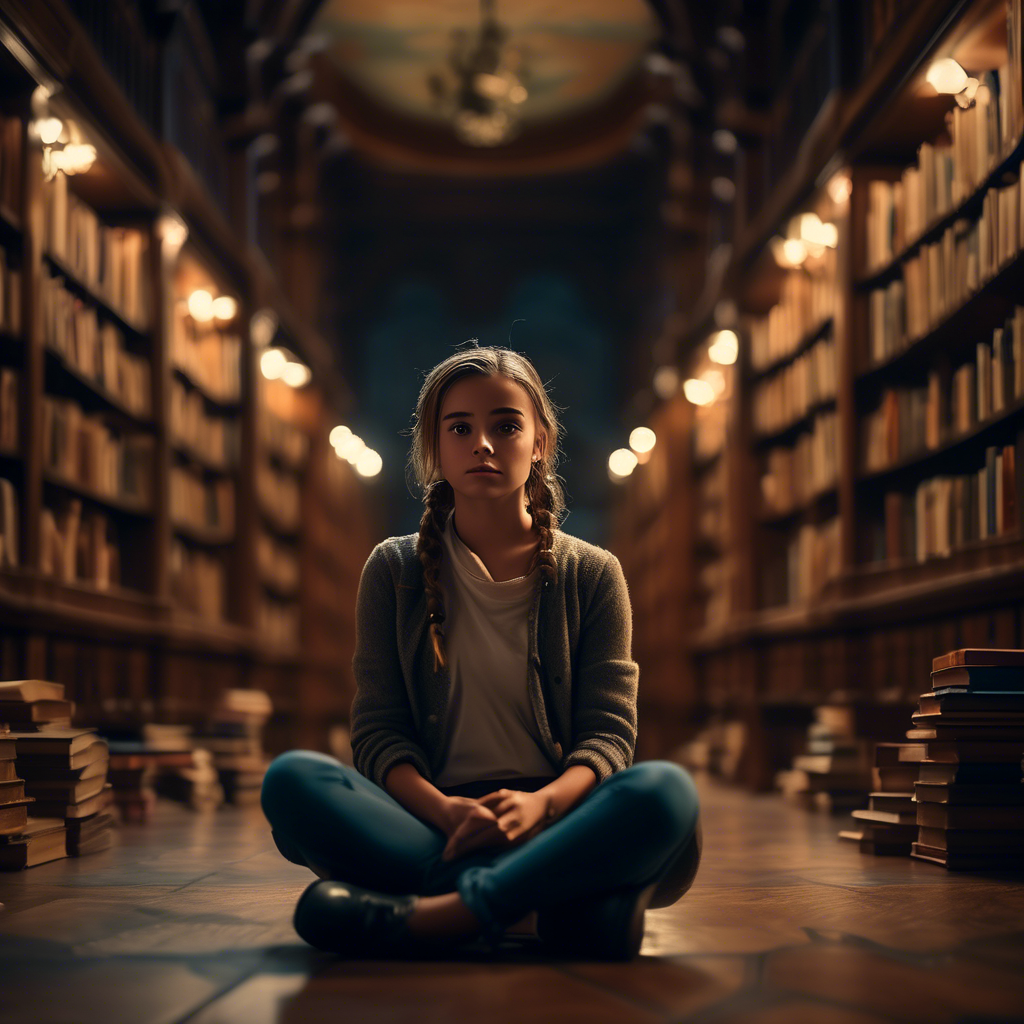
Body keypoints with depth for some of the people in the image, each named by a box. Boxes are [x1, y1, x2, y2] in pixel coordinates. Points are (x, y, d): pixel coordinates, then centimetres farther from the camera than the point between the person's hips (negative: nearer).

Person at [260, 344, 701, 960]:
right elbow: (379, 730, 4)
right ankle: (548, 911, -34)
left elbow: (610, 730, 3)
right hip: (429, 824, 1)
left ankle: (435, 916, -38)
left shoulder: (592, 575, 11)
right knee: (292, 779, -28)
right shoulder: (395, 572, 12)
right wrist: (444, 811, -19)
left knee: (666, 791, -32)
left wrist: (542, 802, -20)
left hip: (559, 817, 0)